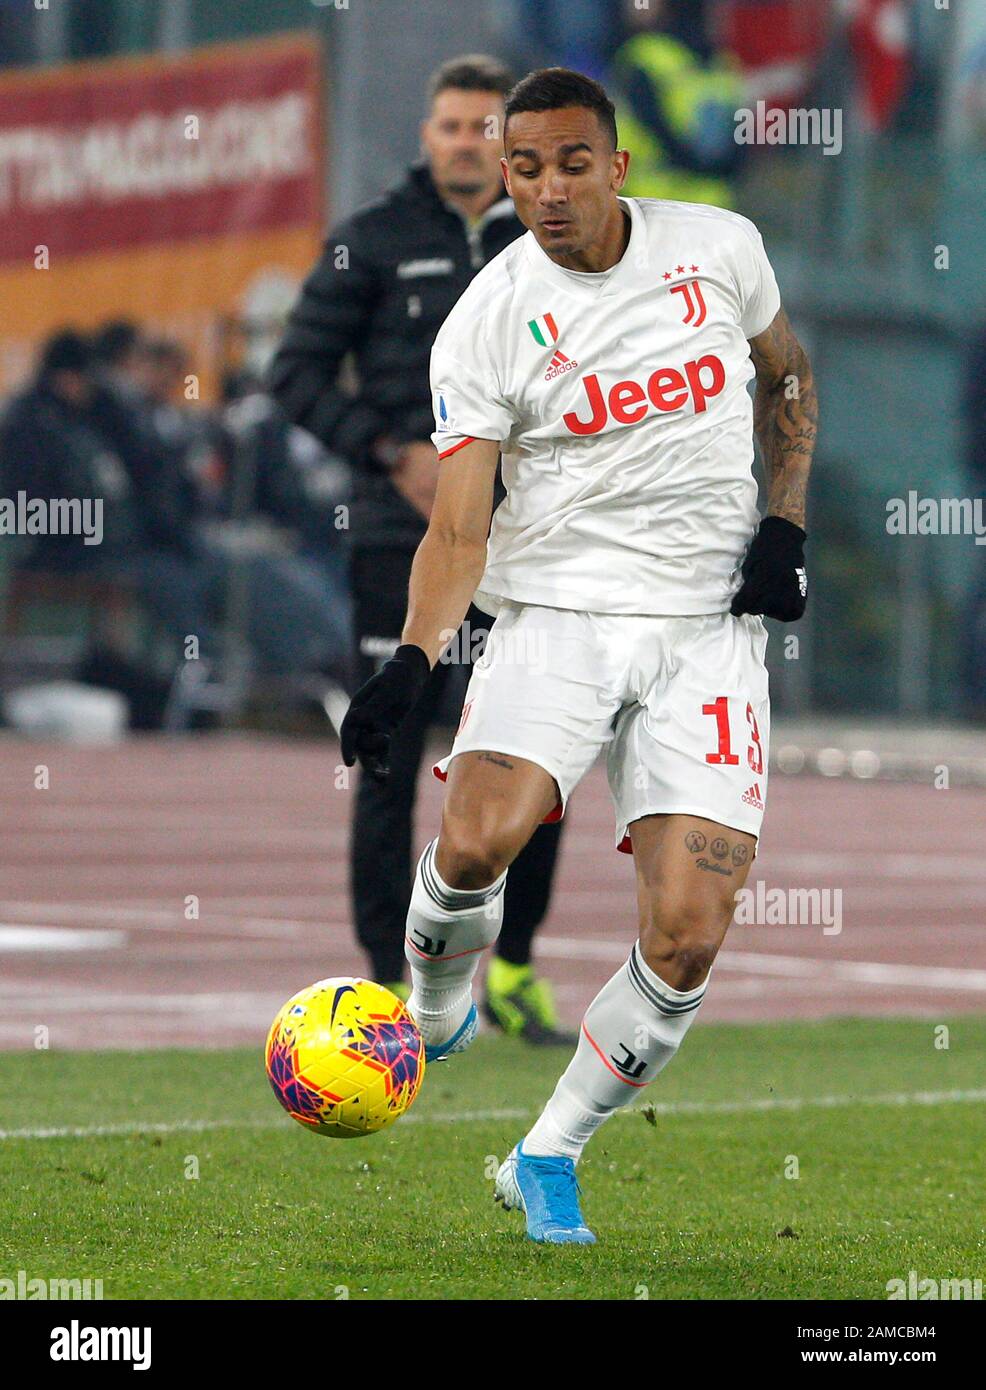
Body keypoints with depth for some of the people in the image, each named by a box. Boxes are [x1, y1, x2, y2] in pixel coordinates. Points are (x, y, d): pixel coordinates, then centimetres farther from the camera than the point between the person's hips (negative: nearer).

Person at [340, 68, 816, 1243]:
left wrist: (785, 523, 7)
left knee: (686, 938, -12)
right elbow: (458, 528, -7)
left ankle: (549, 1157, 9)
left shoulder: (721, 248, 2)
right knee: (473, 844, -27)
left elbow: (787, 373, 22)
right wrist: (410, 663, -24)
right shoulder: (485, 325, -5)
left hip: (710, 627, 2)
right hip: (555, 615, -2)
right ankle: (435, 1013, 8)